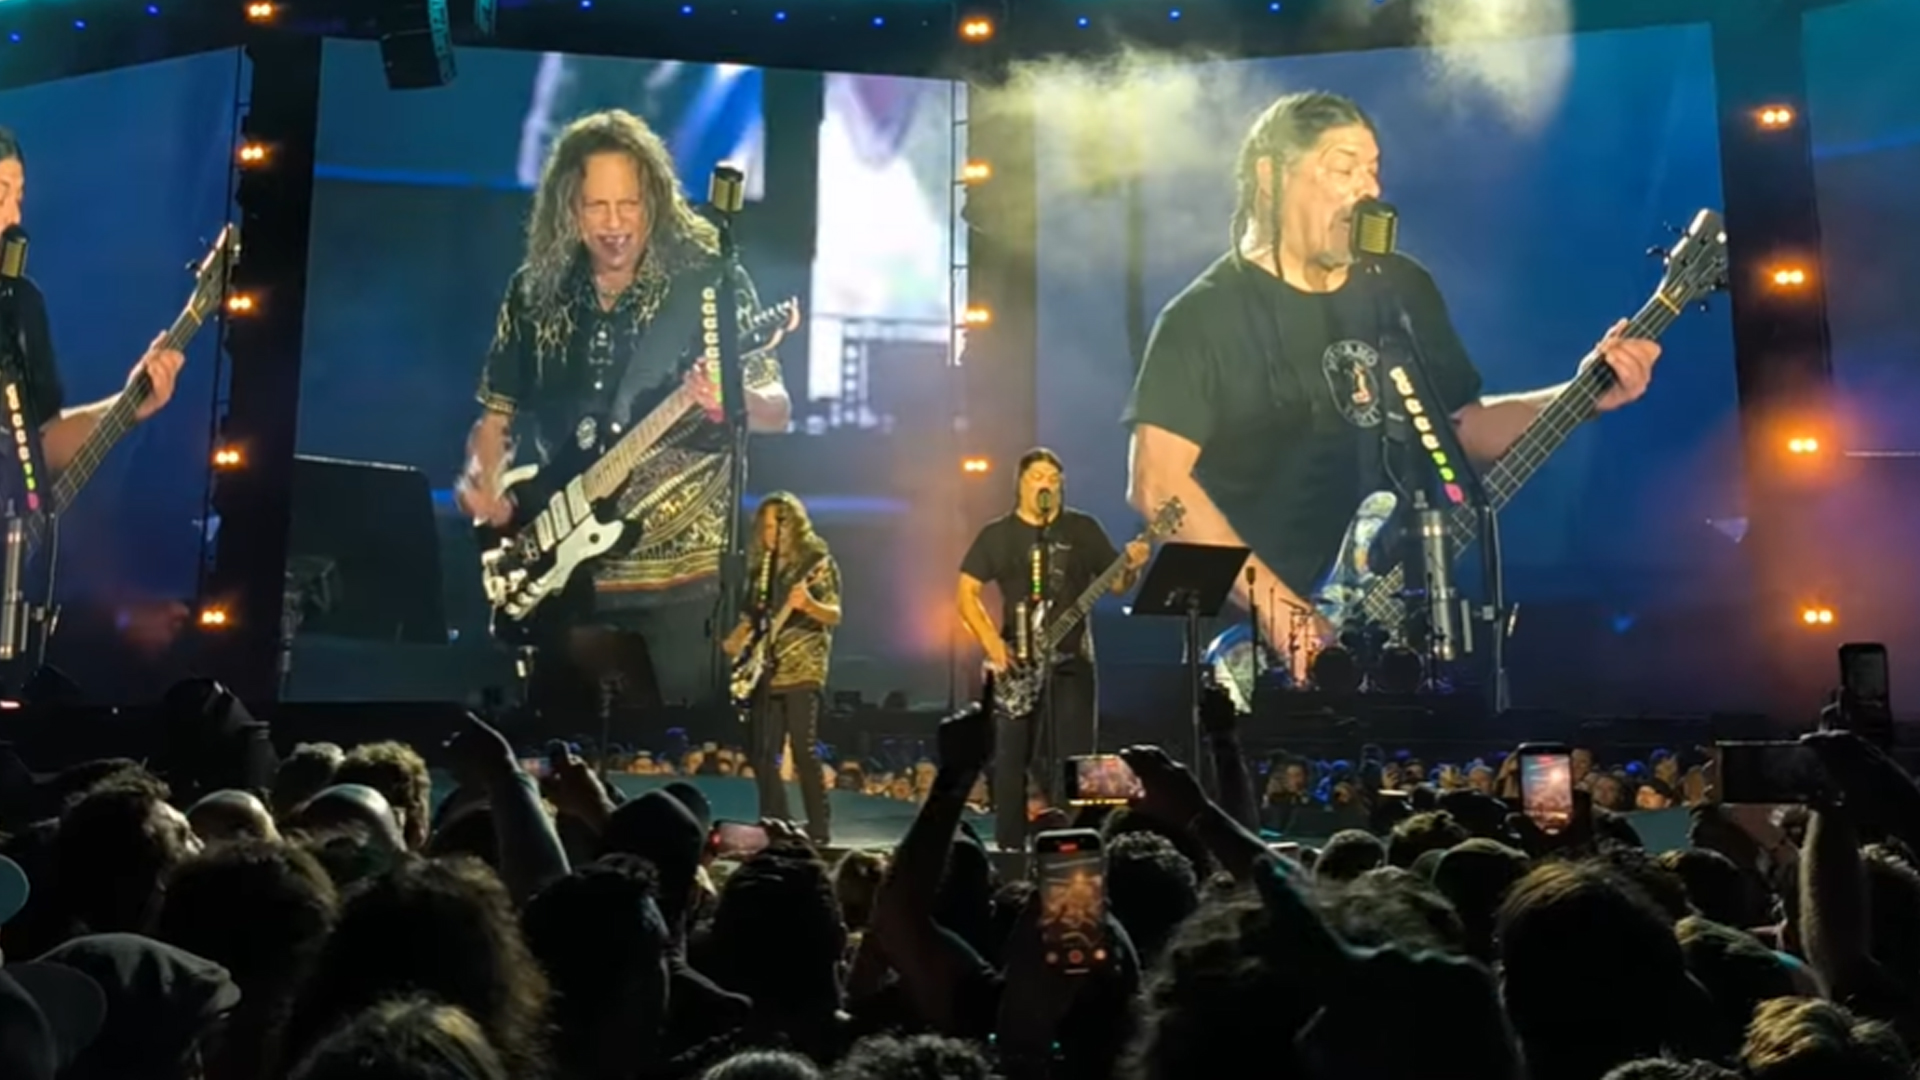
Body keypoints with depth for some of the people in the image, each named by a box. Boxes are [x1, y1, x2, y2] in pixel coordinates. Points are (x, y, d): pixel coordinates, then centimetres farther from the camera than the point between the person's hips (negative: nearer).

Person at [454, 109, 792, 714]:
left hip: (683, 572, -3)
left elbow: (776, 411, -5)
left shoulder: (709, 278, -5)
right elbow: (497, 415, 14)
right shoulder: (535, 290, 5)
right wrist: (480, 480, -6)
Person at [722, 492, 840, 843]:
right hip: (766, 671, 6)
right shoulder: (762, 565, 14)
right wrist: (737, 639, 3)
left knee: (804, 751, -10)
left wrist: (807, 604, -30)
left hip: (802, 670, -6)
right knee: (762, 754, 5)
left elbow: (835, 616, -11)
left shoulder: (818, 562, -4)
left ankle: (819, 832, -4)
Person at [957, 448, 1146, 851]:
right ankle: (1010, 846, 11)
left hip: (1072, 659, 1)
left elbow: (1117, 584, 8)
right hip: (1018, 663, 0)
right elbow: (966, 593, 2)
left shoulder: (1083, 528, 6)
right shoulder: (997, 534, 3)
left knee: (1074, 756, -1)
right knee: (1013, 756, 2)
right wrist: (992, 643, -10)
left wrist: (1131, 568, -15)